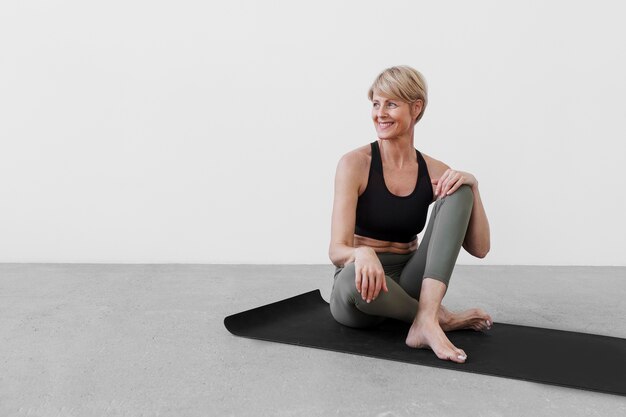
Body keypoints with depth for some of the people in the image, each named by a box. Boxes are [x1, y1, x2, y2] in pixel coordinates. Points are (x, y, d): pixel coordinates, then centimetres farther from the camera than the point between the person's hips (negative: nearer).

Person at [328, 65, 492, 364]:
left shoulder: (435, 172, -2)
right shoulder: (355, 163, -12)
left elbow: (479, 248, -5)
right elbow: (337, 251, -19)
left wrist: (472, 186, -19)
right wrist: (363, 253, -43)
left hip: (408, 283, 3)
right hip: (360, 293, -3)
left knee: (457, 192, -17)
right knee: (356, 276, -42)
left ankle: (425, 320, -30)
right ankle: (441, 317, -14)